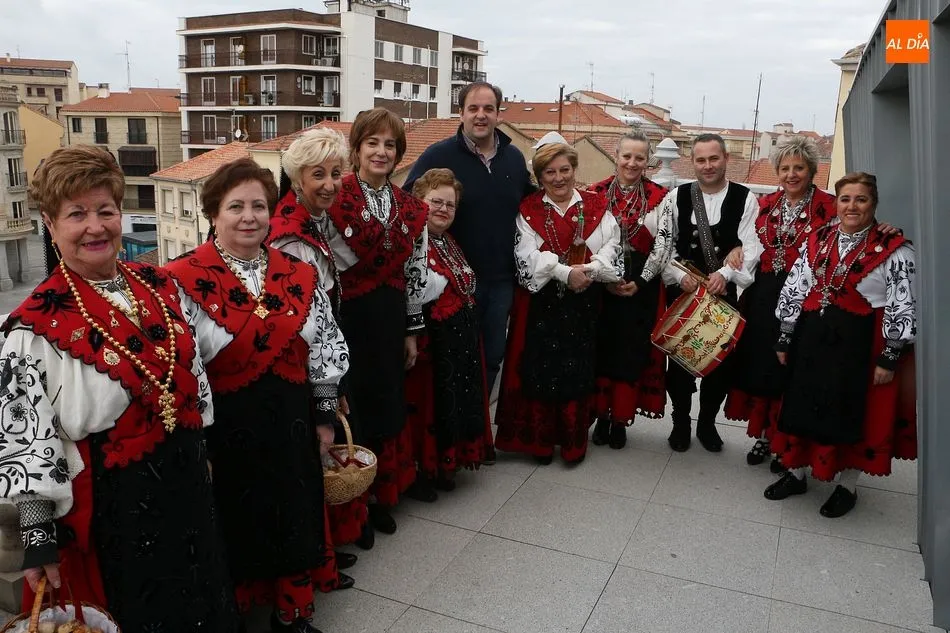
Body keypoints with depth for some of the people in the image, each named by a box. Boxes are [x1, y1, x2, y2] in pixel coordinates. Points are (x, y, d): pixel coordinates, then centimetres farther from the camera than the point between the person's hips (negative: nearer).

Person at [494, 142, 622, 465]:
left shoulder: (596, 206, 9)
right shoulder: (528, 210, 5)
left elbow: (612, 245, 0)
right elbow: (527, 254, -8)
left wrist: (590, 270, -19)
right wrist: (565, 272, -20)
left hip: (584, 302, 1)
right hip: (541, 301, -1)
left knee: (578, 370, 4)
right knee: (540, 368, 0)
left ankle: (574, 441, 17)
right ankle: (540, 439, 14)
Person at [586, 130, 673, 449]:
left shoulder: (659, 197, 2)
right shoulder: (596, 192, 3)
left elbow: (664, 244, -4)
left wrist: (639, 281, -12)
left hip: (641, 286, 0)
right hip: (601, 284, 0)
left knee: (632, 350, 3)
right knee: (602, 347, 4)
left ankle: (621, 419, 15)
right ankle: (602, 416, 17)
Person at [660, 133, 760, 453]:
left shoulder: (745, 199, 0)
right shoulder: (675, 197, 2)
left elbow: (749, 247, -7)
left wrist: (725, 273, -22)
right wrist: (680, 276, -16)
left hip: (725, 295, 0)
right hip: (681, 293, 0)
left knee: (721, 361, 7)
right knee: (679, 358, 7)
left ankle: (707, 422, 29)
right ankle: (681, 422, 27)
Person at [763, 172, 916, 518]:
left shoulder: (893, 248, -6)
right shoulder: (818, 240, 6)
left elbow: (903, 307, -7)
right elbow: (794, 290, 8)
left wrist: (889, 357, -10)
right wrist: (785, 339, 7)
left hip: (860, 343, -4)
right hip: (812, 336, 4)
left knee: (852, 412, 6)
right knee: (803, 406, 12)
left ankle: (847, 486, 26)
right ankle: (796, 473, 30)